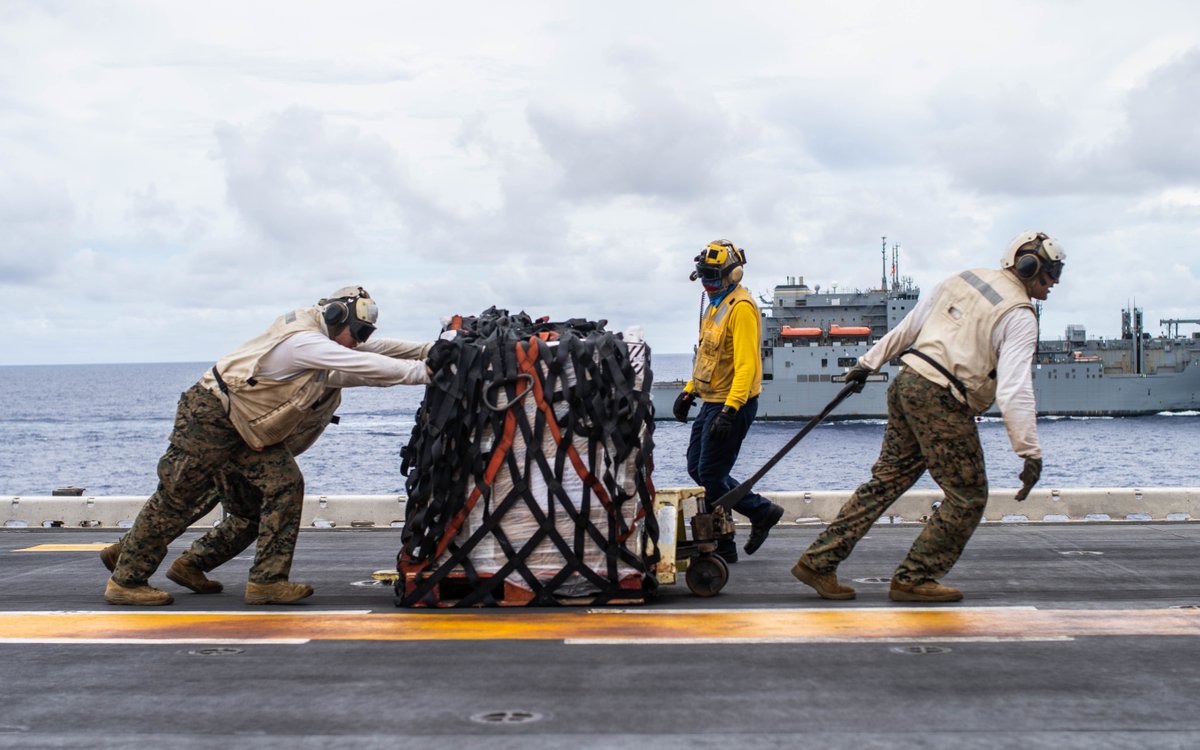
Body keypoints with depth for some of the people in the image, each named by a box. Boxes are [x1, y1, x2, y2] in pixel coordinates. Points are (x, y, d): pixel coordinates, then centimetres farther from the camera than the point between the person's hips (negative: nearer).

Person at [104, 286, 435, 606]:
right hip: (210, 414, -10)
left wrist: (430, 350, -1)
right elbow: (371, 368, -28)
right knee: (176, 499, -3)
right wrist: (423, 371, -25)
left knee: (284, 487, -3)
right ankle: (125, 581, 9)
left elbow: (375, 349, 7)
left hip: (247, 433, 10)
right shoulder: (305, 342, -24)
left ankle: (267, 581, 1)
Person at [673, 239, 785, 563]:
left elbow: (747, 365, -24)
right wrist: (689, 390, 21)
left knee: (710, 475, -4)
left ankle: (721, 546, 12)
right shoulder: (716, 305, 14)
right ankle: (761, 511, 20)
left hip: (731, 405, -10)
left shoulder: (741, 308, -18)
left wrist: (730, 410, -30)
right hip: (711, 403, 10)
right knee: (697, 468, 13)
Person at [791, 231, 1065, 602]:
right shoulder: (1020, 316, -7)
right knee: (968, 497, 5)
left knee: (886, 480, 14)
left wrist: (869, 362, 27)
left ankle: (818, 562, 13)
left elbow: (909, 325, 19)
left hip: (908, 382, 8)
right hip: (942, 400, -8)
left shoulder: (964, 279, 15)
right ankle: (913, 580, 9)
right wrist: (1031, 453, -17)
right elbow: (1014, 390, -17)